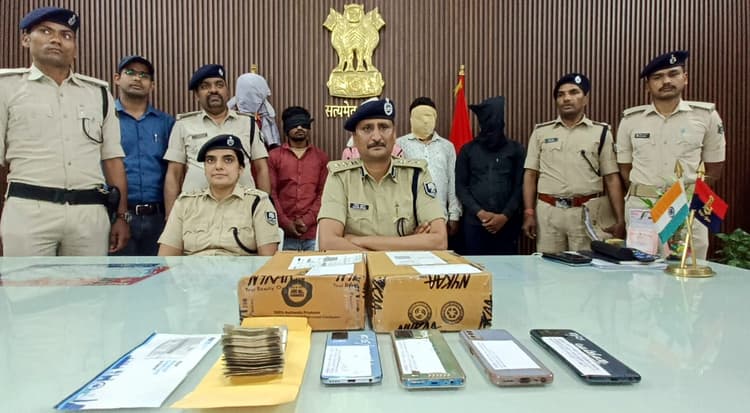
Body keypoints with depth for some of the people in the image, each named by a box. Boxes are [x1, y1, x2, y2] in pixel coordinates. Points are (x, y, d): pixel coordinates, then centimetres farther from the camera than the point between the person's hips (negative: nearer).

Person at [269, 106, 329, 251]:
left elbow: (324, 193, 4)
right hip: (283, 232, 0)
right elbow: (271, 193, 3)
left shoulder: (321, 157, 11)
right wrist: (285, 223, -8)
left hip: (313, 232, 1)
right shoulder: (274, 156, 8)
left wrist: (307, 220, -8)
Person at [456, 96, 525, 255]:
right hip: (474, 222, 1)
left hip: (507, 223, 0)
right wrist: (480, 213, -9)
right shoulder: (468, 150, 8)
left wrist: (505, 216, -10)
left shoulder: (516, 150, 7)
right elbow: (461, 186, 3)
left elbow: (520, 187, 2)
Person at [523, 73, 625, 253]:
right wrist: (529, 213, -2)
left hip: (587, 212, -1)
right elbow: (530, 174, 6)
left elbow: (612, 178, 4)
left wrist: (620, 220, -2)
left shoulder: (601, 132, 6)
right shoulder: (541, 131, 8)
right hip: (548, 211, 1)